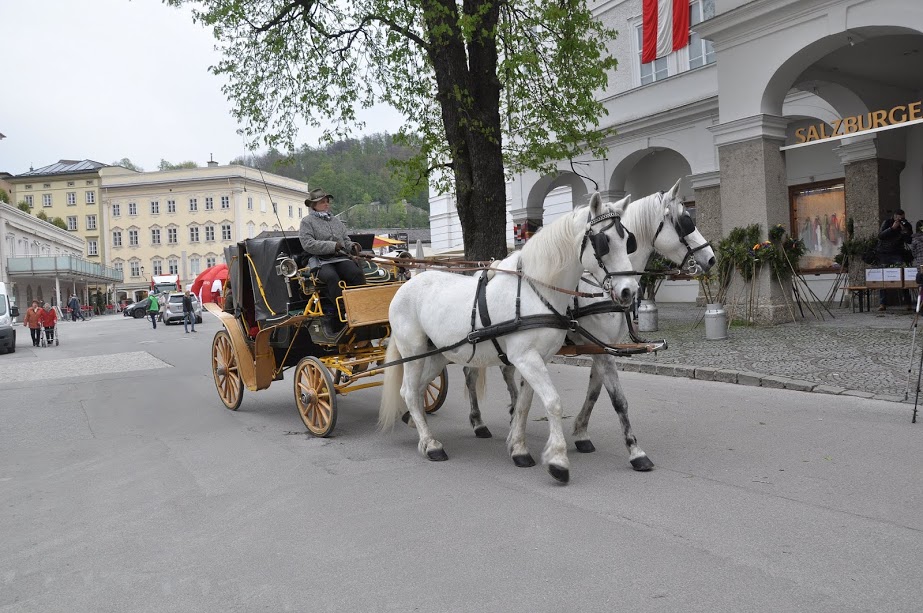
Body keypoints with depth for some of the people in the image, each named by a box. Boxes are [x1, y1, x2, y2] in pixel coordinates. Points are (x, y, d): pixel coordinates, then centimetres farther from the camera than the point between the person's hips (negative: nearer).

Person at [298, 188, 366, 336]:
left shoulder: (336, 221, 28)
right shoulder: (307, 221, 9)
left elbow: (345, 239, 28)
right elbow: (308, 244, -5)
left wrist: (352, 246, 3)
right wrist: (332, 246, -13)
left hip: (341, 258, 5)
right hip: (320, 261, -5)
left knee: (357, 273, -28)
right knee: (333, 278, -38)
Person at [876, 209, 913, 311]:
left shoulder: (906, 225, 3)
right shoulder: (887, 222, -1)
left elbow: (909, 241, -5)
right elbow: (880, 236, -13)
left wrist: (904, 230, -17)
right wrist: (892, 228, -21)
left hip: (897, 254, 1)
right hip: (884, 254, -1)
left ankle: (908, 302, -3)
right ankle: (882, 303, -3)